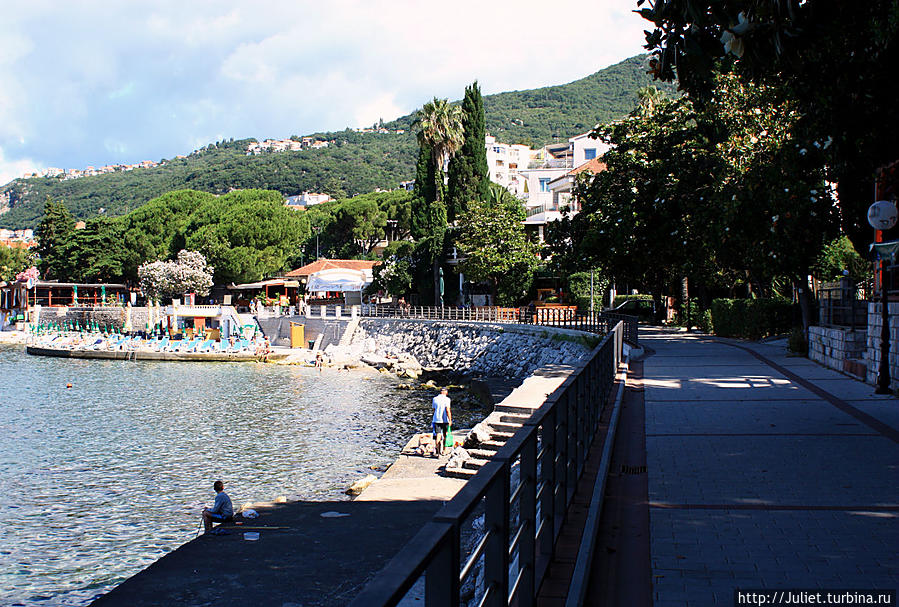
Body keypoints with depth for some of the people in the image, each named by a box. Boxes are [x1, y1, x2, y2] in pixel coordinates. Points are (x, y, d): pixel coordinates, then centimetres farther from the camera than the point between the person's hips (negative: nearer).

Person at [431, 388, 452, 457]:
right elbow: (448, 410, -14)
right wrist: (450, 420, -11)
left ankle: (438, 452, -13)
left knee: (438, 436, -2)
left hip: (436, 419, 2)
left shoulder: (434, 399, 7)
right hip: (445, 420, -2)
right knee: (444, 435, 14)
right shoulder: (446, 399, -6)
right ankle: (443, 450, 23)